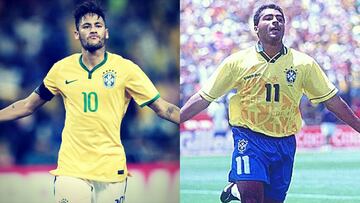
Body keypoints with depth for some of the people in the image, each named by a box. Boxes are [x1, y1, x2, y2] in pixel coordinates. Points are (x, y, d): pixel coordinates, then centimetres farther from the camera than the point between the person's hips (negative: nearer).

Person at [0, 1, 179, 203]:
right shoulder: (61, 69, 4)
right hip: (71, 169, 1)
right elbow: (28, 106, 15)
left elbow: (163, 108, -2)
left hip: (111, 169, -1)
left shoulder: (126, 68, -2)